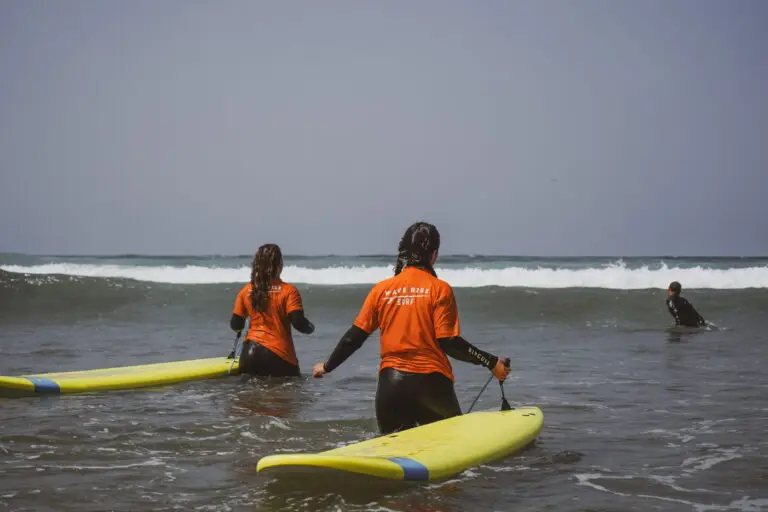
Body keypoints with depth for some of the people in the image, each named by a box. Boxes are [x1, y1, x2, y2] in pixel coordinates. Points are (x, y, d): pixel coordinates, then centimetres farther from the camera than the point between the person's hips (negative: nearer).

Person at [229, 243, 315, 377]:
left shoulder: (246, 291, 5)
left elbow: (236, 325, 9)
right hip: (280, 355, -4)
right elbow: (298, 322, -12)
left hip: (250, 352, 4)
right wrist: (310, 328, 9)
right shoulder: (289, 291, -6)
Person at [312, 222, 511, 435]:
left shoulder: (381, 289, 6)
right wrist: (491, 362, -1)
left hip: (390, 385, 3)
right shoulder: (440, 289, -4)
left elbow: (354, 337, 8)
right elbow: (449, 343, -10)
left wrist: (327, 366, 22)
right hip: (430, 383, -3)